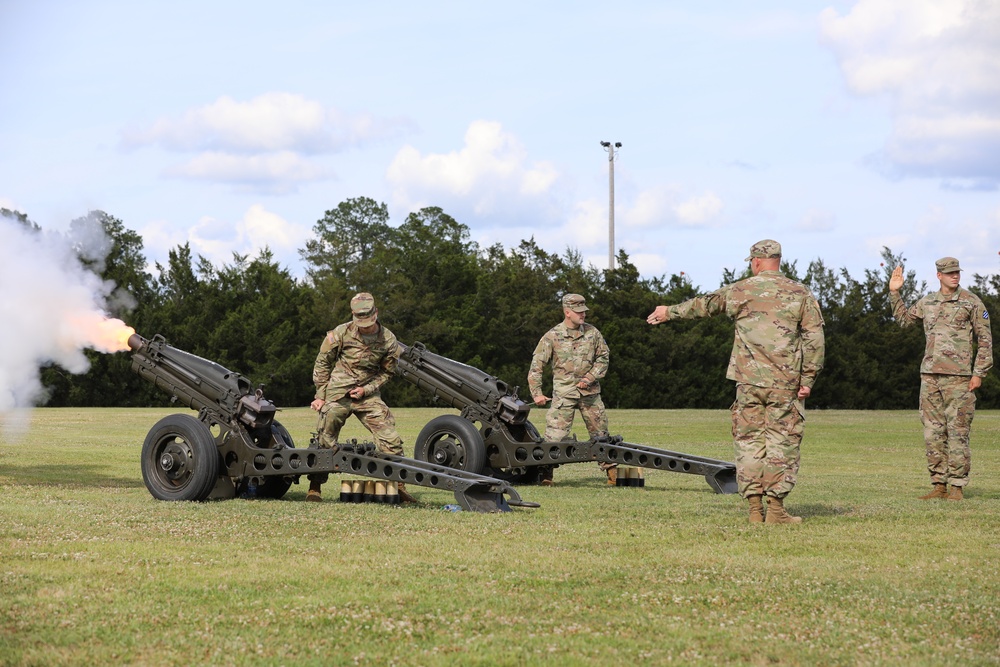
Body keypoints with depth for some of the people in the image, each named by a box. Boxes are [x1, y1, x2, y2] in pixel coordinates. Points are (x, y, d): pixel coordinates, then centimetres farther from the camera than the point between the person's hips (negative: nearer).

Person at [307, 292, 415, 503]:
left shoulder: (388, 340, -3)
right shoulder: (341, 333, -8)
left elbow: (386, 372, 10)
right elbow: (322, 364, 2)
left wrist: (366, 389, -5)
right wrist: (320, 395, 1)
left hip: (368, 395, 2)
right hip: (337, 394, -2)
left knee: (390, 438, -7)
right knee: (325, 442, 0)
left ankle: (399, 485, 2)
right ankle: (314, 488, 15)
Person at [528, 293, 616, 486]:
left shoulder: (592, 332, 4)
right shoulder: (552, 336, -3)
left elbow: (603, 357, 11)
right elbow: (536, 365, -1)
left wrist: (590, 377, -3)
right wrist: (536, 393, -7)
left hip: (590, 391, 3)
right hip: (564, 392, -3)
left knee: (600, 432, 9)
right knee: (555, 434, -11)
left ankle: (611, 470, 18)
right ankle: (546, 472, -7)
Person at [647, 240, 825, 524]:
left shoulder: (740, 291, 5)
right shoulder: (800, 294, 2)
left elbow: (703, 305, 19)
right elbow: (814, 339, -3)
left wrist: (670, 311, 35)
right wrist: (807, 380, 1)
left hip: (748, 380, 1)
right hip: (785, 383, -1)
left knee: (749, 440, 7)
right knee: (781, 442, 2)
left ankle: (755, 508, 5)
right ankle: (776, 508, -1)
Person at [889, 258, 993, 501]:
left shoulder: (971, 302, 0)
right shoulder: (927, 303, 13)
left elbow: (985, 339, 0)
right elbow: (903, 318, 30)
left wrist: (979, 373, -6)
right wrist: (894, 292, 20)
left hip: (958, 376, -5)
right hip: (929, 375, 5)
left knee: (957, 431, -5)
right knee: (933, 432, 5)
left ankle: (957, 486, -1)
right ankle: (938, 484, 12)